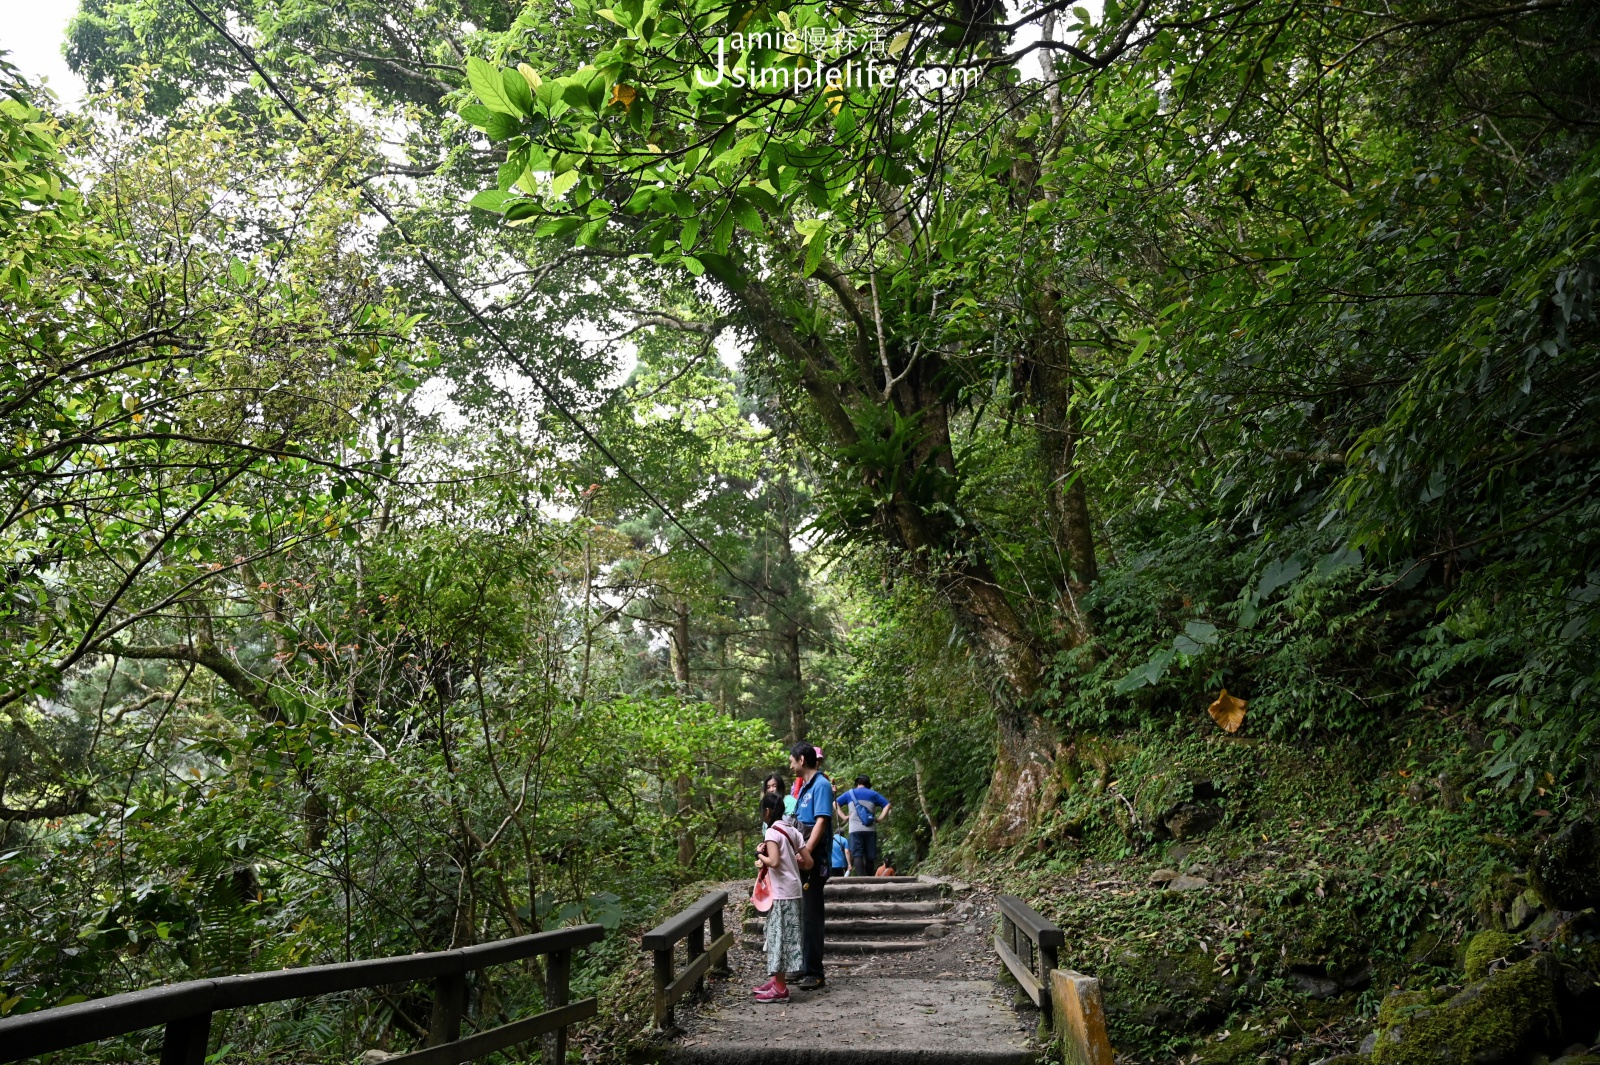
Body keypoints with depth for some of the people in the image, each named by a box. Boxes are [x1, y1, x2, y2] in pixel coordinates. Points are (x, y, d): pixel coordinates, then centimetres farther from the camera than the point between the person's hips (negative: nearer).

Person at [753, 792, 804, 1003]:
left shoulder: (772, 832, -13)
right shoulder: (792, 831, 9)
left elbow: (774, 862, -26)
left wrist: (760, 855, -9)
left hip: (781, 893, -8)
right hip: (792, 890, 8)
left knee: (779, 937, -3)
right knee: (781, 937, 15)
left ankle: (780, 988, 1)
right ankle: (777, 980, 22)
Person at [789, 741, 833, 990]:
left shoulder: (821, 785, -12)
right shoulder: (804, 787, 17)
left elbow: (821, 821, -21)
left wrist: (806, 852, -28)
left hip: (813, 860, -10)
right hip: (802, 859, 10)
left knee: (811, 914, -7)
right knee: (802, 913, 15)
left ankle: (814, 974, -3)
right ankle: (805, 968, 24)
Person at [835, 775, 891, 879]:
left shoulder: (850, 793, 16)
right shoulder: (873, 794, 15)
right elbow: (887, 805, 7)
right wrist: (880, 818, 4)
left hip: (855, 829, -1)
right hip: (870, 829, 1)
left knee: (857, 855, -8)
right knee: (870, 856, 7)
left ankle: (860, 878, -23)